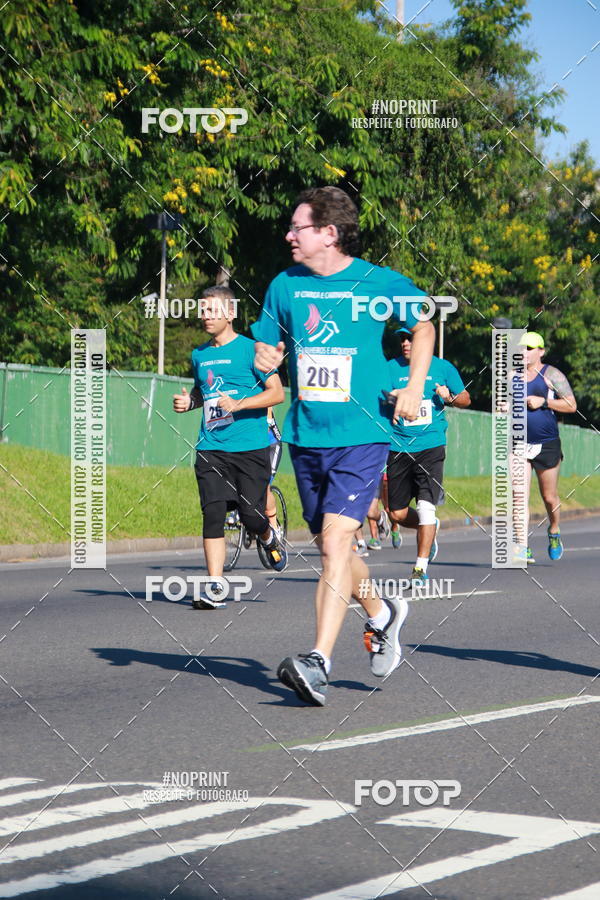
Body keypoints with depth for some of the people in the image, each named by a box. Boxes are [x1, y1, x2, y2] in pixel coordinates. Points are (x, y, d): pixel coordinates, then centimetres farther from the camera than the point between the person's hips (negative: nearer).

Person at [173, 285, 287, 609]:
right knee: (212, 514, -8)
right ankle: (216, 587, -7)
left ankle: (269, 539, 33)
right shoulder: (200, 355, 14)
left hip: (250, 447, -4)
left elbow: (277, 393, -6)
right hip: (211, 447, 4)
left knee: (251, 515, -4)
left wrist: (238, 404, -17)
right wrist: (188, 401, 8)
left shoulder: (249, 349, -4)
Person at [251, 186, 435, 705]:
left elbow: (424, 326, 12)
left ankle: (319, 663, -23)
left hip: (361, 436, -5)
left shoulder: (379, 284, -4)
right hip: (305, 438, 5)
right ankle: (381, 614, 43)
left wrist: (414, 388, 0)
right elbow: (266, 345, 15)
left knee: (336, 542, -19)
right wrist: (265, 359, -9)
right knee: (332, 548, 15)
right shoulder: (285, 286, 6)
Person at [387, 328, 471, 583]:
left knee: (425, 506, -15)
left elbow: (466, 399, 15)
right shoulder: (390, 368, 5)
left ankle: (421, 566, -8)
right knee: (397, 514, 4)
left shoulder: (443, 367, 6)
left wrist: (450, 397, -7)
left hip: (431, 447, -2)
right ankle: (430, 527, 36)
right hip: (398, 447, 2)